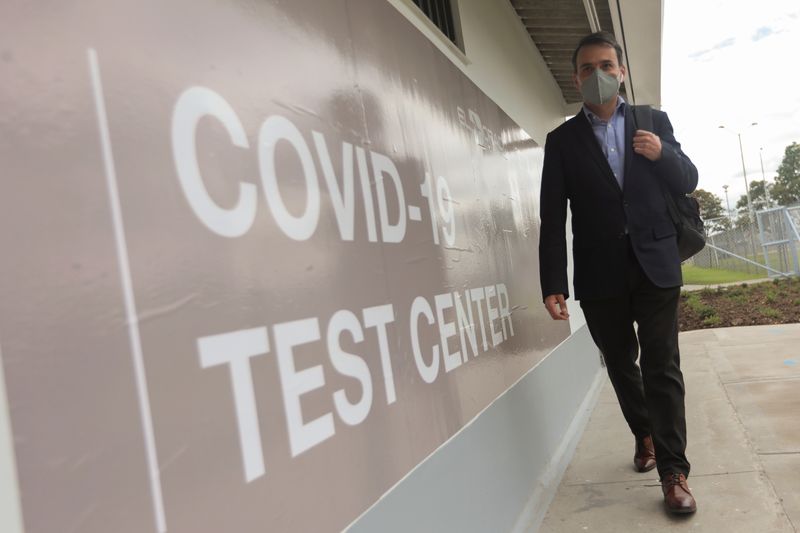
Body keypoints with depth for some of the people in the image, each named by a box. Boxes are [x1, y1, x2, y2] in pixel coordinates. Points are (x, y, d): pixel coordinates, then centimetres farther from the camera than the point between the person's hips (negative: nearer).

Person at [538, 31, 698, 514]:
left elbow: (688, 182, 8)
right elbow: (553, 219, -3)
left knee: (662, 367, -1)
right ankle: (645, 436, 36)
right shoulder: (562, 140, 3)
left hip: (655, 265, 0)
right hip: (600, 274, 1)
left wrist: (662, 154, -14)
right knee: (621, 365, 14)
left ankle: (674, 472, 6)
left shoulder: (654, 121, 7)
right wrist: (554, 285, -10)